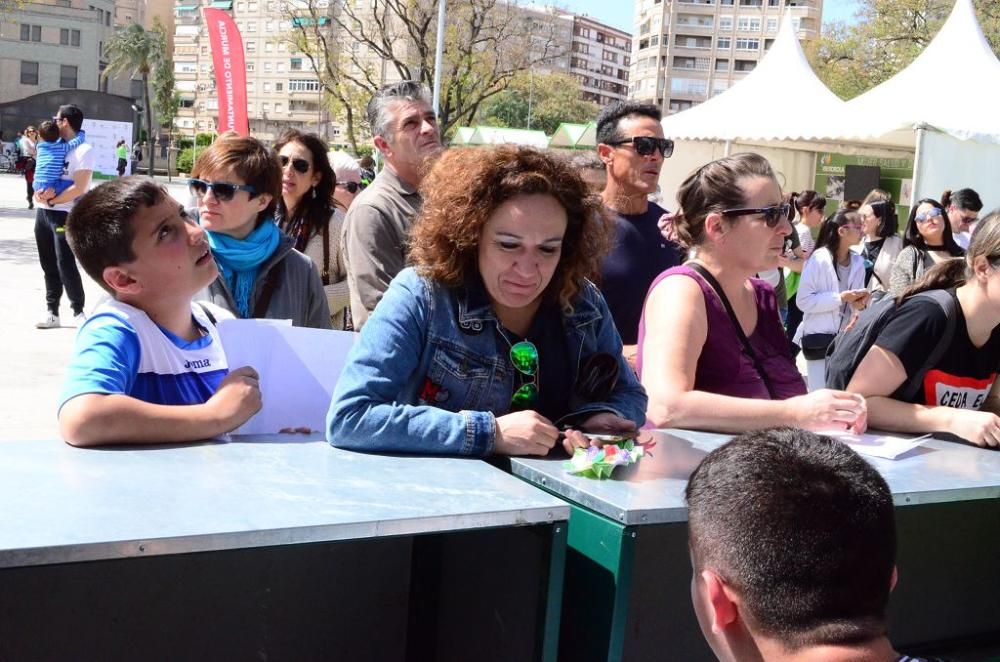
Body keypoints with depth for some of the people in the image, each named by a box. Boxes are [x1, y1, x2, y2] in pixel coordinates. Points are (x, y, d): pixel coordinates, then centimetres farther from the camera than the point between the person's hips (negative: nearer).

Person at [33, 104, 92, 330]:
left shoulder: (83, 151, -10)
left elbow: (79, 189, -18)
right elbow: (42, 172, 19)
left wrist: (51, 201, -13)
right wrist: (38, 191, -3)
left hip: (65, 215, -8)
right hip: (43, 213, 8)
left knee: (65, 265, -8)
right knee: (49, 265, 11)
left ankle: (78, 311, 6)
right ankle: (52, 312, 18)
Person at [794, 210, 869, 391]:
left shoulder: (858, 262, 5)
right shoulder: (820, 259, -13)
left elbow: (855, 304, 15)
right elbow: (804, 301, -16)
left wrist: (860, 302, -9)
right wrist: (840, 298, -21)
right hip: (820, 339, -5)